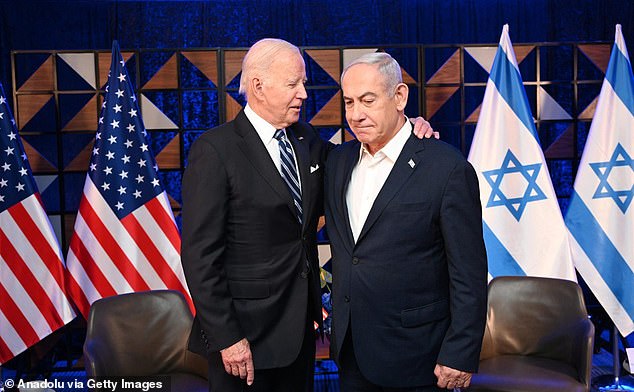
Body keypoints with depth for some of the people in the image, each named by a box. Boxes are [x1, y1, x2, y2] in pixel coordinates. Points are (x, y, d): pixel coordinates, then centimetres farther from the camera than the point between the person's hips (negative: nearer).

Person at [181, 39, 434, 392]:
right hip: (247, 331, -6)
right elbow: (200, 253, -15)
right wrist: (226, 337, -17)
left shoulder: (306, 138, 6)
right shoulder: (215, 151, -14)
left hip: (301, 322, 6)